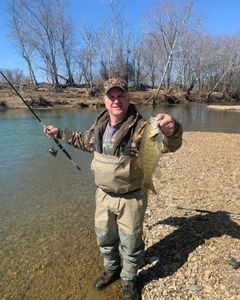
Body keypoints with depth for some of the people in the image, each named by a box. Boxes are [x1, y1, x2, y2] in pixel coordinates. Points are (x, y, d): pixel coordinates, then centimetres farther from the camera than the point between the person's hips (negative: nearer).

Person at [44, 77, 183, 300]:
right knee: (104, 237, 24)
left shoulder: (140, 127, -22)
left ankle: (128, 281, 45)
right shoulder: (99, 125, -1)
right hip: (104, 195, 6)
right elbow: (85, 141, 19)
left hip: (131, 198, -5)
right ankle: (111, 269, 54)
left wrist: (171, 130, -61)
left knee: (130, 243, 15)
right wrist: (60, 133, 19)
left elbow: (169, 144, -38)